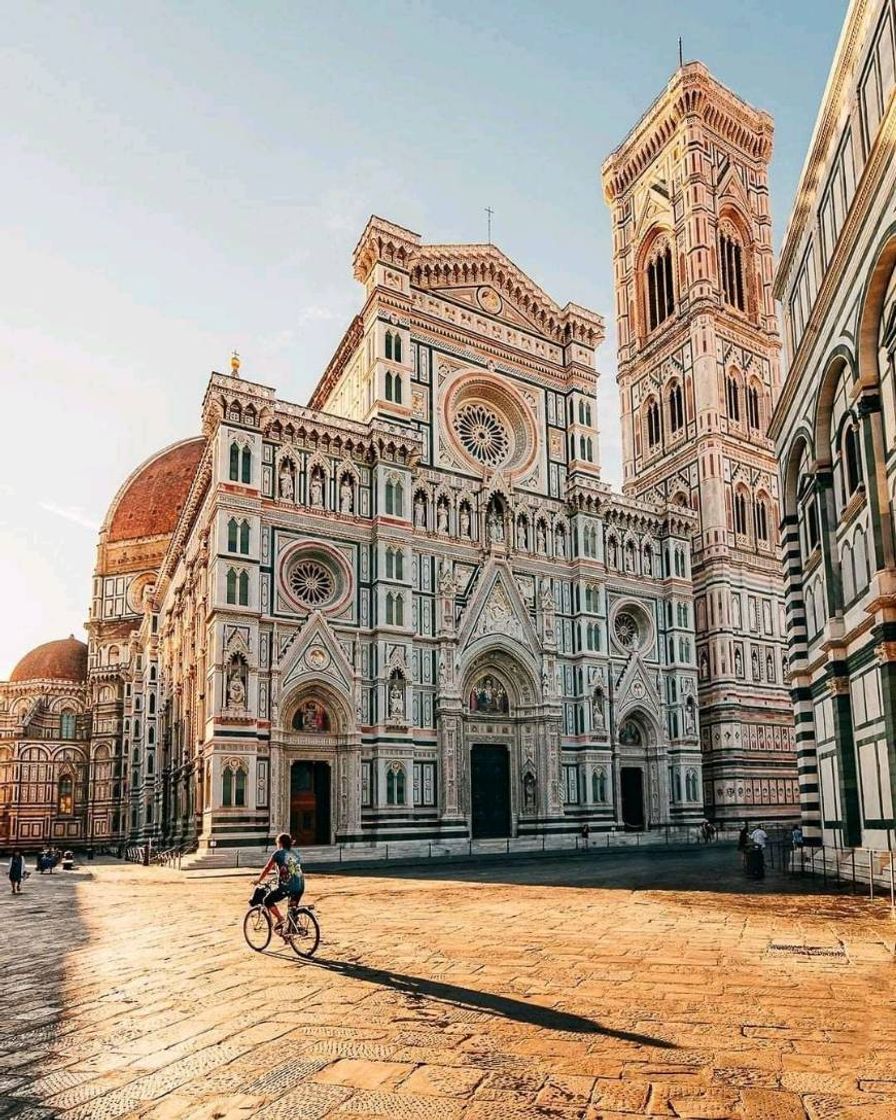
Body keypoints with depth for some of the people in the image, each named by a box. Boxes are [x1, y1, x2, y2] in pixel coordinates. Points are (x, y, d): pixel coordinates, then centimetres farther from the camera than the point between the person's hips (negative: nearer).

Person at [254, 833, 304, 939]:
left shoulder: (278, 853, 3)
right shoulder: (295, 852, 18)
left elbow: (267, 869, 8)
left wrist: (259, 880, 22)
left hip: (286, 886, -6)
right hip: (300, 886, 6)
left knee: (267, 901, 14)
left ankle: (279, 919, 0)